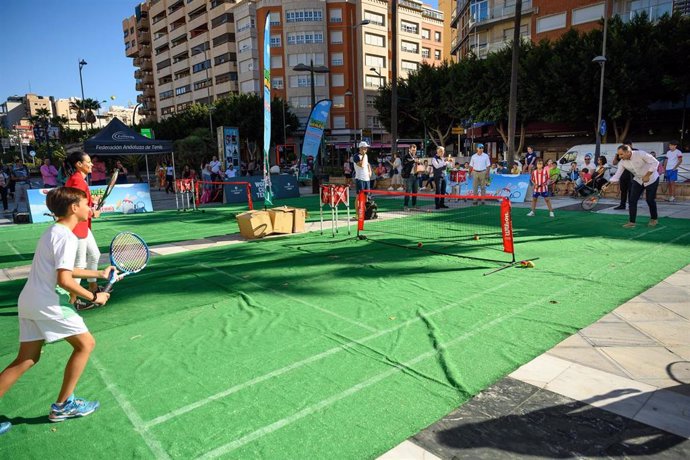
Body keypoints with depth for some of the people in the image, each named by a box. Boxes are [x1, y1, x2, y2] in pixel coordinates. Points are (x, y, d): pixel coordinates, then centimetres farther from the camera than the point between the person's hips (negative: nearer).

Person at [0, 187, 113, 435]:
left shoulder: (52, 232, 15)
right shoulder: (66, 237, -17)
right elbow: (64, 280, -23)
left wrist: (100, 273, 26)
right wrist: (94, 297, -11)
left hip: (28, 301, 9)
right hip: (47, 303, -9)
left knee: (27, 359, 14)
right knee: (85, 343, 5)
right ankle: (62, 406, 14)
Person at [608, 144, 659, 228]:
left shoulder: (640, 154, -28)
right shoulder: (622, 162, -14)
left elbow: (655, 162, -23)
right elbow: (617, 175, -13)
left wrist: (647, 175, -26)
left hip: (651, 179, -4)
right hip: (638, 180, 5)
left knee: (650, 200, 0)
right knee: (632, 200, -6)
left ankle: (654, 219, 25)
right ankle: (632, 222, 0)